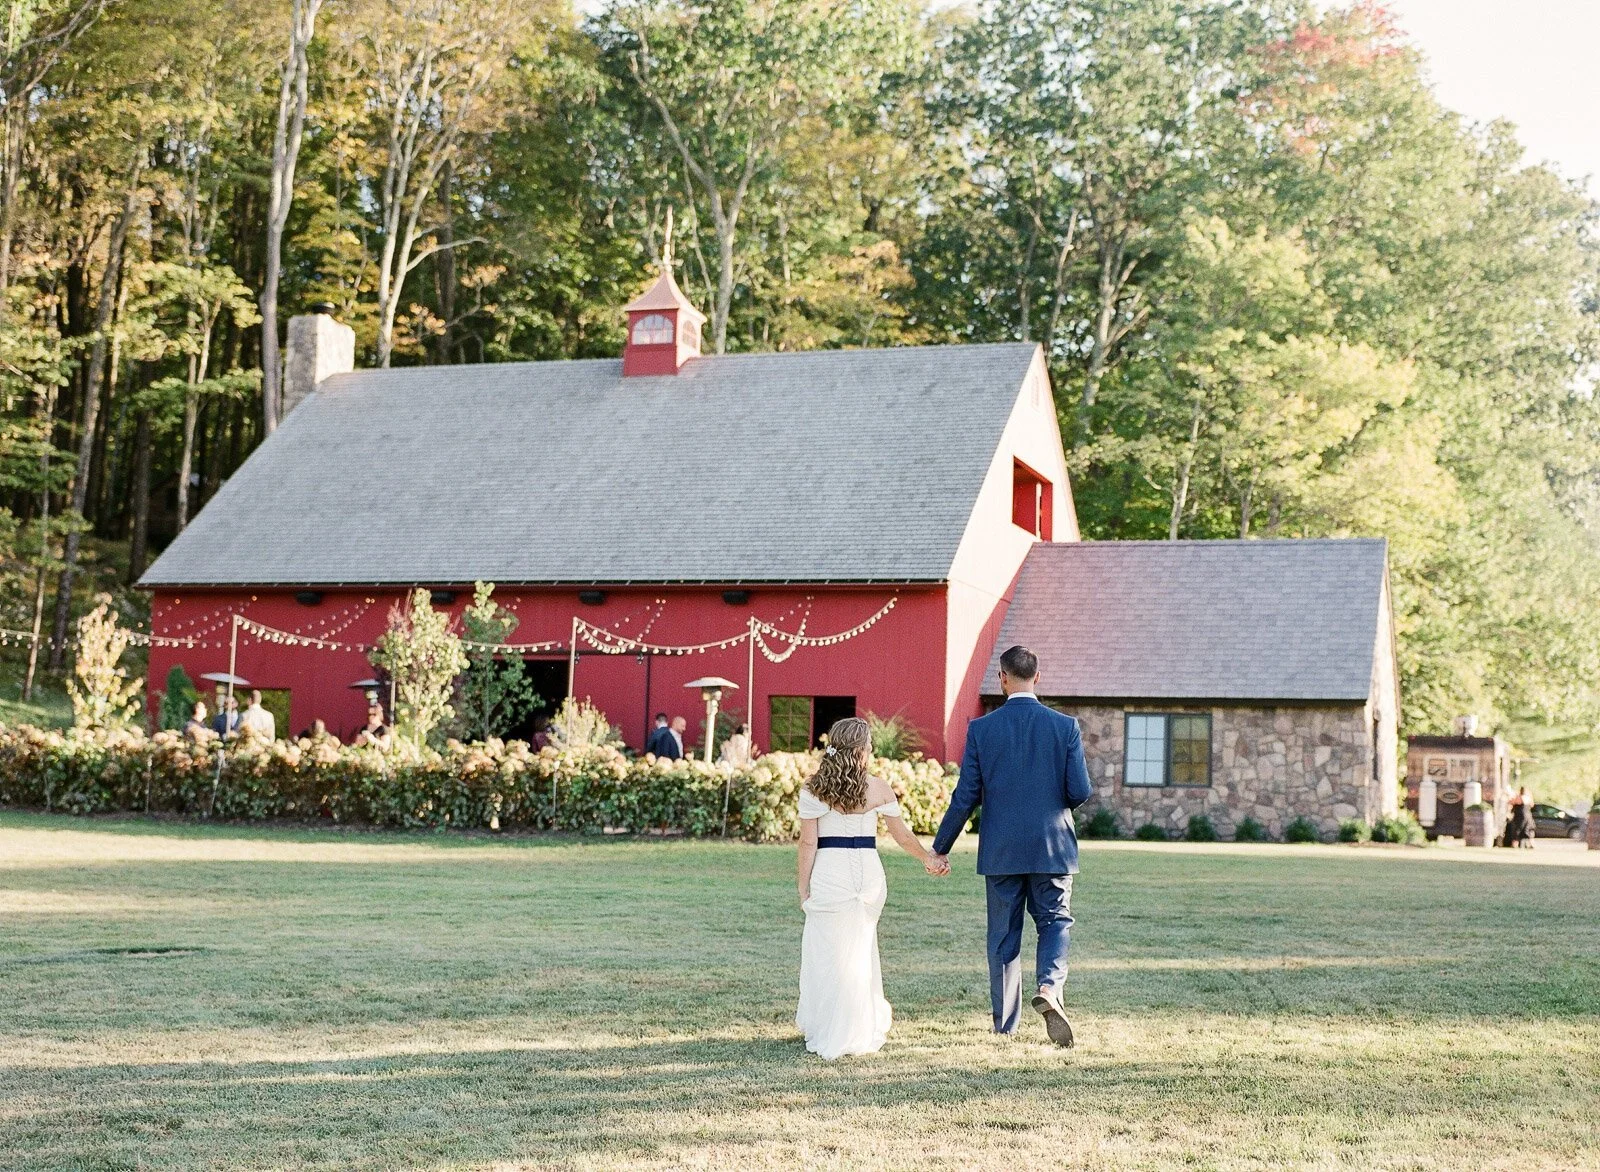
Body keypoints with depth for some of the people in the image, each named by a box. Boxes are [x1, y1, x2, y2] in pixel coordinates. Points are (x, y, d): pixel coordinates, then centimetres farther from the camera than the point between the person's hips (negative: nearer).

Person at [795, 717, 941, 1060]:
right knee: (860, 950, 16)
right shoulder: (878, 788, 0)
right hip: (868, 873, 2)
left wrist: (803, 888, 2)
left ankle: (828, 1036, 7)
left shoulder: (813, 790, -3)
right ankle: (861, 1031, 25)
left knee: (828, 951, 5)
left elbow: (808, 843, -5)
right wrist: (928, 859, 23)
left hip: (829, 874, -2)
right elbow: (903, 836, 6)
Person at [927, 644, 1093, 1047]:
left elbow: (966, 796, -5)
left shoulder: (981, 729, -5)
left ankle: (1005, 1023, 16)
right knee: (1055, 921, 12)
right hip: (1052, 847, -1)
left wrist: (941, 848, 5)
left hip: (1000, 851, 1)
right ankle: (1049, 987, -15)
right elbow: (1081, 792, -7)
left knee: (1003, 935, 10)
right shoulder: (1065, 727, -5)